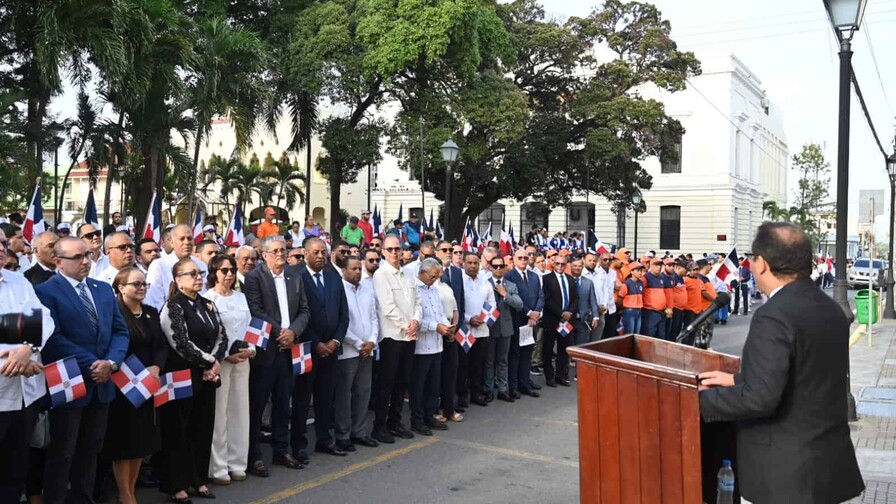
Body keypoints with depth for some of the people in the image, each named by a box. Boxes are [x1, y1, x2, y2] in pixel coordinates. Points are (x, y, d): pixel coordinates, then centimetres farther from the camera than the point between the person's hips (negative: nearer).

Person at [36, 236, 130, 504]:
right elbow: (55, 338, -17)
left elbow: (120, 331, 7)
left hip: (102, 383, 6)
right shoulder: (46, 292, -8)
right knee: (62, 454, 6)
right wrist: (92, 365, -18)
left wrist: (111, 363, -10)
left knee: (90, 451, 15)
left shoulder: (105, 289, 11)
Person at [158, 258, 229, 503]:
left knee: (204, 428, 11)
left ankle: (199, 480, 23)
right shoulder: (173, 306, -10)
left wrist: (215, 363, -8)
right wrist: (208, 361, -11)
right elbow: (181, 343, -18)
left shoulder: (208, 305, 11)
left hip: (207, 375, 7)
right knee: (178, 430, 3)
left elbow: (222, 336, 8)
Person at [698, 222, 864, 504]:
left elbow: (761, 398, -26)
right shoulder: (831, 308, 6)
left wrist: (699, 400, -13)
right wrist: (738, 381, 18)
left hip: (788, 469, -8)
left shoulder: (774, 316, -21)